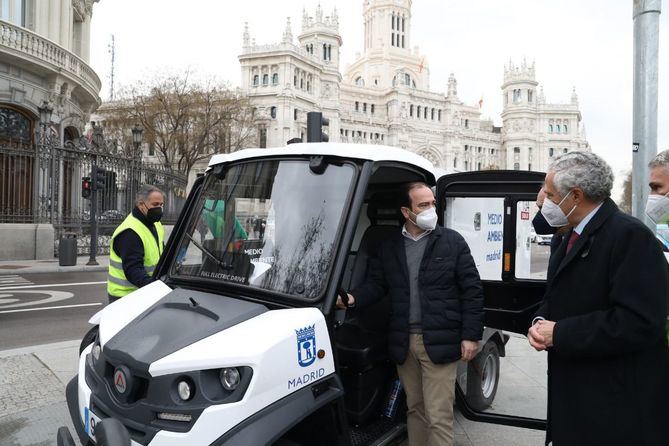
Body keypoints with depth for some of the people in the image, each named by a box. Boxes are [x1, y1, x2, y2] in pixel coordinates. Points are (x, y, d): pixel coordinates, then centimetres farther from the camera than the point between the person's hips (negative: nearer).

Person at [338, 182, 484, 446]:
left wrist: (471, 336, -7)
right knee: (414, 408, 18)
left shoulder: (452, 242, -1)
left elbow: (472, 290, -2)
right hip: (403, 342, 4)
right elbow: (376, 283, 8)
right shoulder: (388, 247, 8)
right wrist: (354, 298, -13)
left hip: (439, 342, -3)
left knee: (438, 416, -1)